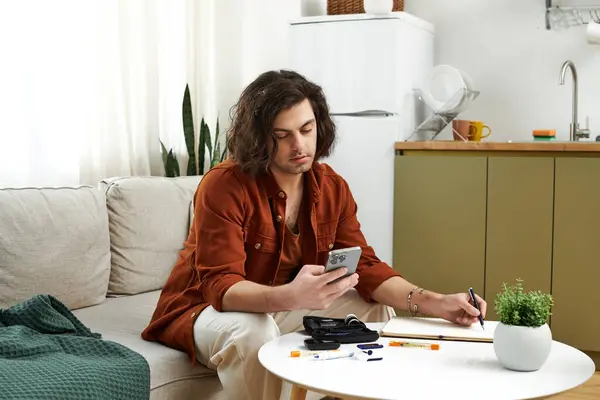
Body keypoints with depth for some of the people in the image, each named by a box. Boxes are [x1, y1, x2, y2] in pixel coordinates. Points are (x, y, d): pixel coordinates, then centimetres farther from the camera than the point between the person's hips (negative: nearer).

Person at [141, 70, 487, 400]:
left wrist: (434, 302, -25)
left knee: (377, 309, -4)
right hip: (207, 310, -6)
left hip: (282, 308, 6)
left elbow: (364, 265, -9)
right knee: (253, 331, -37)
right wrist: (291, 296, -51)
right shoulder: (223, 186, -25)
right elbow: (220, 286, -31)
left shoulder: (333, 188, -5)